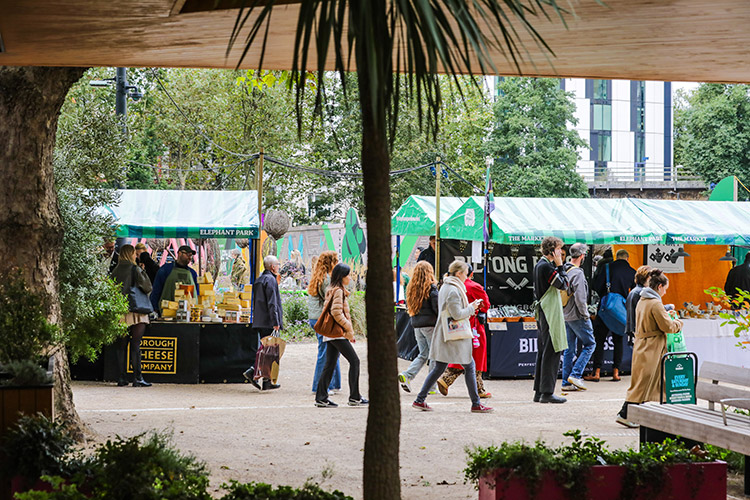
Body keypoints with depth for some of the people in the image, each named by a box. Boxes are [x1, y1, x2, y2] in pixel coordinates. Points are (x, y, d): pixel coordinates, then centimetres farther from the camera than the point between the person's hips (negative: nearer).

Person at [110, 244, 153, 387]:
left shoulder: (115, 271, 6)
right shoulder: (135, 269, -9)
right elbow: (148, 287, -10)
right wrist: (143, 273, 5)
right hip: (135, 312, -4)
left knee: (121, 346, 8)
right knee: (135, 346, -4)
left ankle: (122, 378, 7)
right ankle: (137, 378, -5)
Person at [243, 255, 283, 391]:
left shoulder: (259, 280, 17)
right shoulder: (270, 280, -12)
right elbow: (272, 304, -18)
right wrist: (276, 322, -19)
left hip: (259, 322, 9)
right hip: (268, 322, -9)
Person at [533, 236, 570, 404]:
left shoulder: (539, 265, 15)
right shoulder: (546, 266, -16)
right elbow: (563, 284, -13)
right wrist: (560, 265, -9)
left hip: (542, 314, 11)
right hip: (550, 315, -11)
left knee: (543, 352, 13)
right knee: (552, 352, -8)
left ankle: (539, 391, 15)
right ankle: (547, 392, -8)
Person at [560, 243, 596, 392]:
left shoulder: (564, 271, 9)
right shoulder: (577, 273, -17)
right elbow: (580, 297, -22)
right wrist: (585, 314, -12)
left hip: (565, 316, 8)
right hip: (577, 317, -8)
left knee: (569, 349, 11)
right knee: (589, 344, 4)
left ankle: (566, 382, 11)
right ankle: (575, 374, -5)